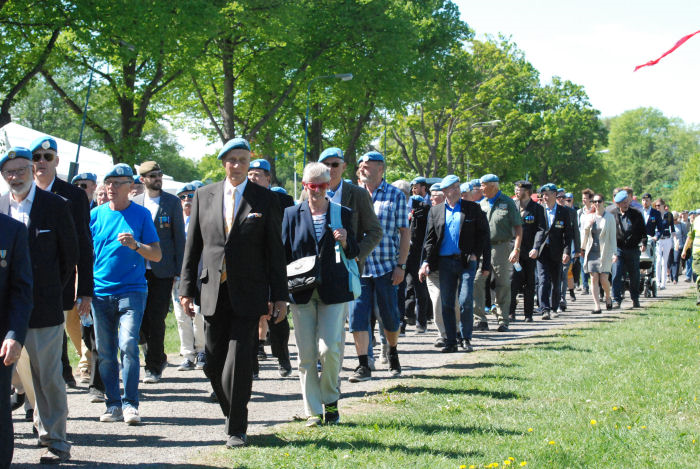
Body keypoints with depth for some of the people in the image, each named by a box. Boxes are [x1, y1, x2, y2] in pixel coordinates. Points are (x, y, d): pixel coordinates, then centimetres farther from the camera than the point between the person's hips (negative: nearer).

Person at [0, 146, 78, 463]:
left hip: (44, 306, -3)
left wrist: (52, 291, 6)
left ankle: (54, 440, 10)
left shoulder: (55, 206, 1)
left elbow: (70, 254, 6)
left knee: (48, 377, 1)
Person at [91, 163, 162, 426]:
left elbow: (157, 255, 1)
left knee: (128, 344, -16)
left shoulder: (141, 215, 2)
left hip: (132, 289, -3)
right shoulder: (95, 215, 8)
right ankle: (113, 404, 14)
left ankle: (130, 404, -10)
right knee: (105, 352, 5)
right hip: (100, 292, 3)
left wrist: (135, 245, -17)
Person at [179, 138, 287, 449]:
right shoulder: (204, 196, 8)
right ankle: (232, 413, 29)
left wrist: (279, 296, -1)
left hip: (248, 295, -3)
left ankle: (236, 429, 2)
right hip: (214, 293, 3)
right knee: (214, 364, 7)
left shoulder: (265, 200, 2)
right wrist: (187, 289, 5)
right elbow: (192, 246, 10)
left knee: (239, 362, -8)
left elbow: (275, 250, 2)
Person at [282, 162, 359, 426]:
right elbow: (283, 254, 10)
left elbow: (354, 253, 10)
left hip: (333, 291, -1)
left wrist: (345, 242, -11)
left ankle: (330, 401, 13)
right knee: (306, 355, 1)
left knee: (330, 349, -9)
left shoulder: (342, 214, 7)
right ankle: (313, 411, 8)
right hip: (301, 292, 1)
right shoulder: (292, 214, 9)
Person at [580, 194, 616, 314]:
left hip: (605, 252, -3)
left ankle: (608, 297, 23)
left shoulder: (610, 217, 2)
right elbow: (585, 234, 12)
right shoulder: (588, 217, 10)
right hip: (592, 251, 3)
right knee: (594, 278, -6)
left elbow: (613, 236, 0)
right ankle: (597, 306, -5)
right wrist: (588, 226, -7)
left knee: (604, 279, -7)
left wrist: (614, 253, -7)